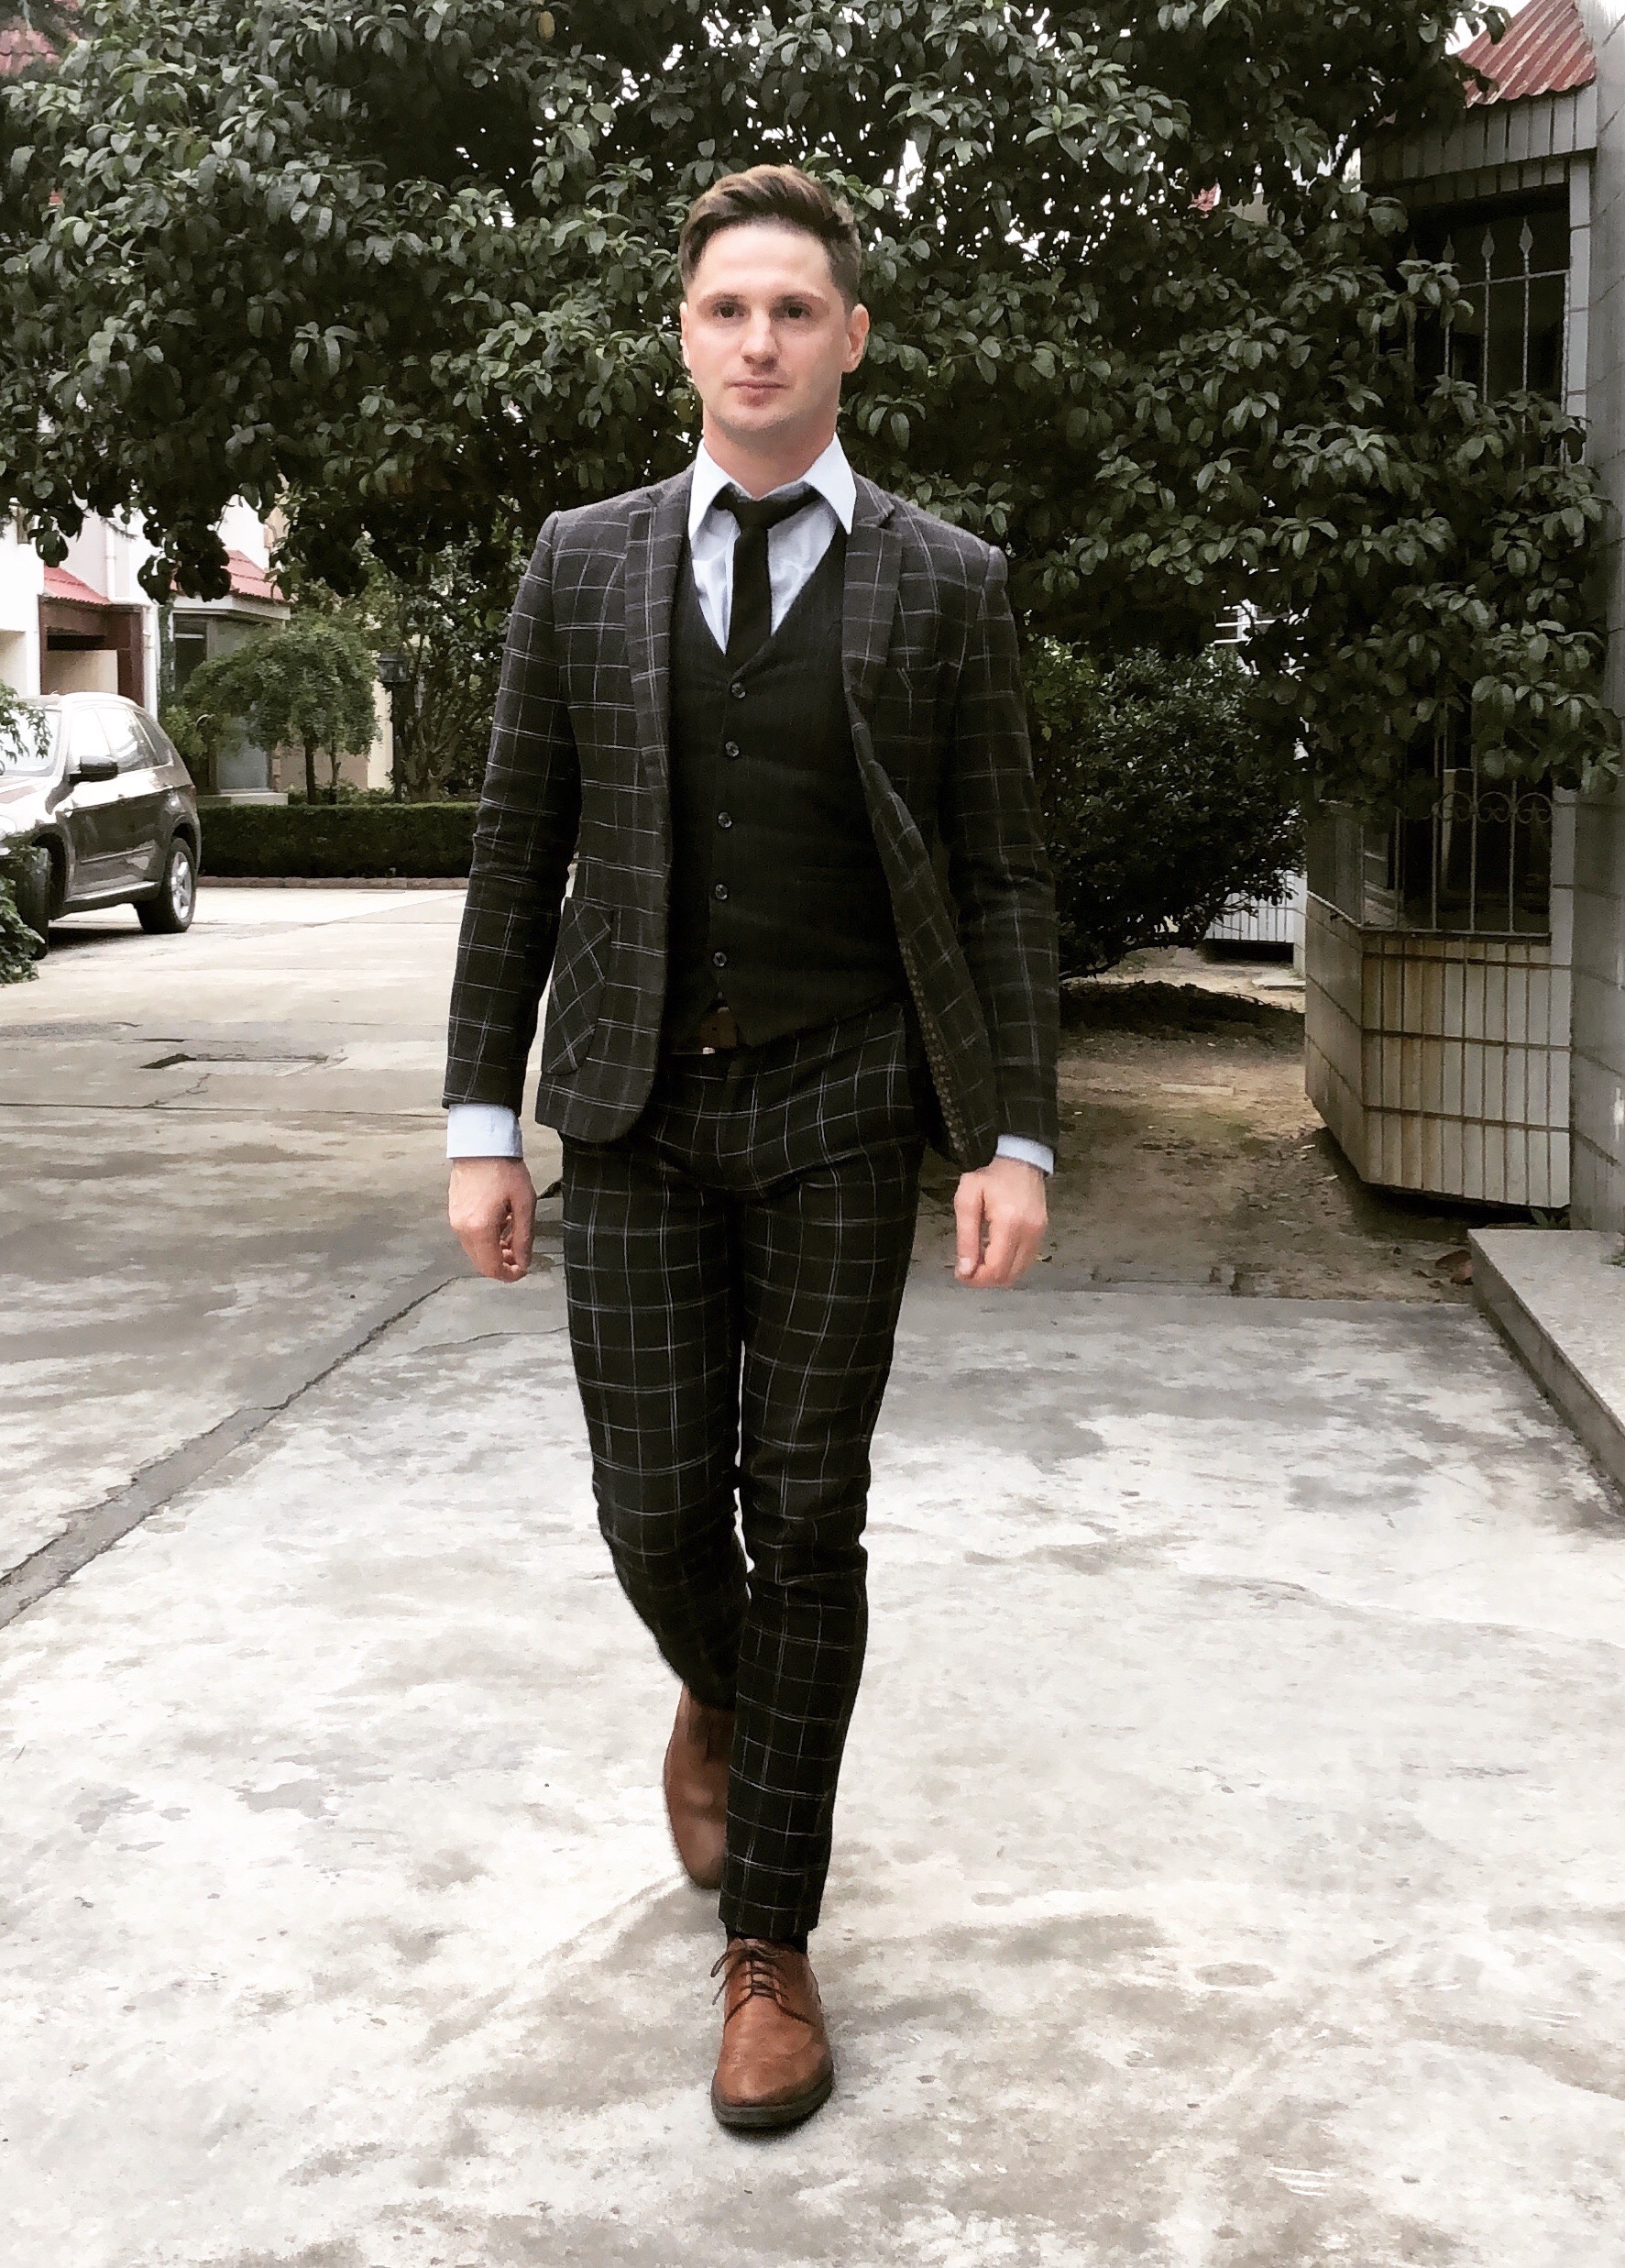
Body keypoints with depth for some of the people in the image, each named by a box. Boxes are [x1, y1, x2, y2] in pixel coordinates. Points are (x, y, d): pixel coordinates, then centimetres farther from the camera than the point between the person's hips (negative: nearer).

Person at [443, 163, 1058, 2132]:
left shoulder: (944, 584, 1)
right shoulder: (582, 563, 4)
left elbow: (1001, 880, 0)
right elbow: (516, 857, 5)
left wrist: (1017, 1142, -8)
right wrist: (481, 1124, 0)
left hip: (838, 1107, -1)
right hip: (635, 1104, 1)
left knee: (803, 1514, 0)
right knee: (657, 1497, 2)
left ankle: (769, 1941, 12)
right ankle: (718, 1692, 39)